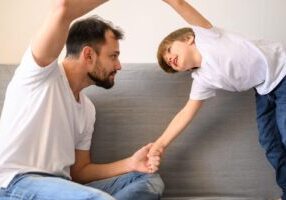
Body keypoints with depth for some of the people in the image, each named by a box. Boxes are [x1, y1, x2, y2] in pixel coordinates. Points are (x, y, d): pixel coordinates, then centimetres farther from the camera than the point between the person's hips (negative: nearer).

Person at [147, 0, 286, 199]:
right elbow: (187, 113, 0)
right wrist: (160, 144, -4)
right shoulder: (203, 80, 1)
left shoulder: (204, 36, -14)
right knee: (269, 141, 6)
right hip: (265, 88, 8)